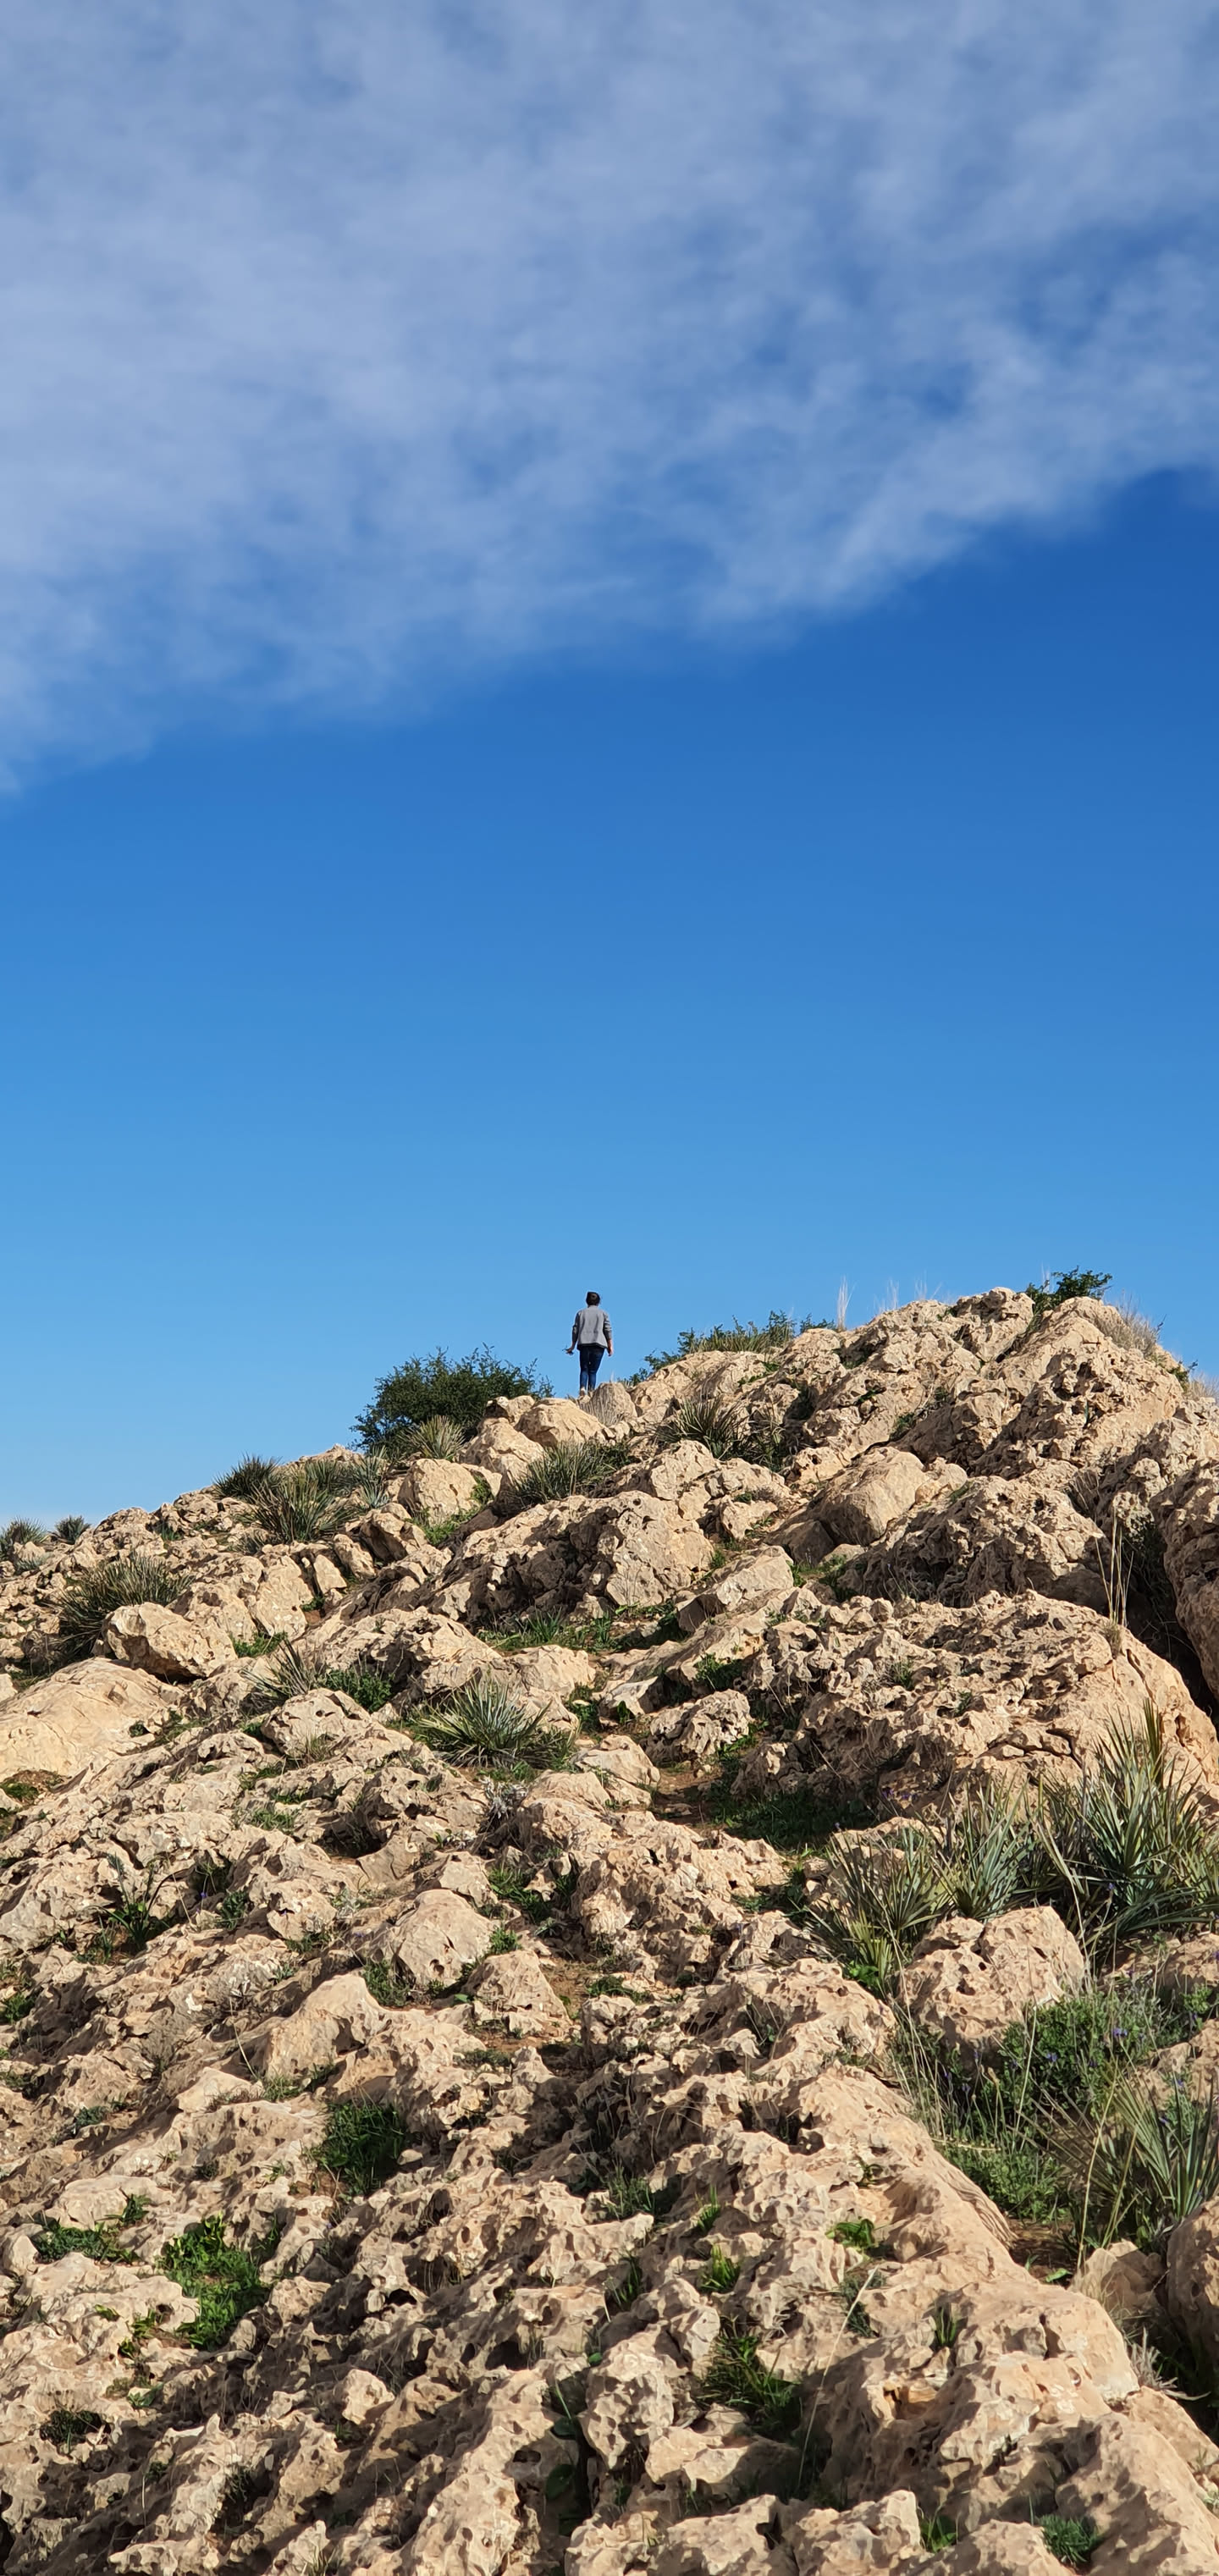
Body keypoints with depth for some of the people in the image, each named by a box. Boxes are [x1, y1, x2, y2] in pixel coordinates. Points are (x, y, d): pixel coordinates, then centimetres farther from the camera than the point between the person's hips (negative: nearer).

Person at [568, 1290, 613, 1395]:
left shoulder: (581, 1313, 13)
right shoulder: (603, 1313, 9)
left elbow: (575, 1330, 10)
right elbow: (608, 1330, 4)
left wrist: (573, 1346, 15)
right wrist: (610, 1346, 6)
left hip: (584, 1344, 1)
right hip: (598, 1344, -1)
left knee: (584, 1369, 4)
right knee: (593, 1370, 2)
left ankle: (582, 1387, -20)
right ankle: (590, 1391, -11)